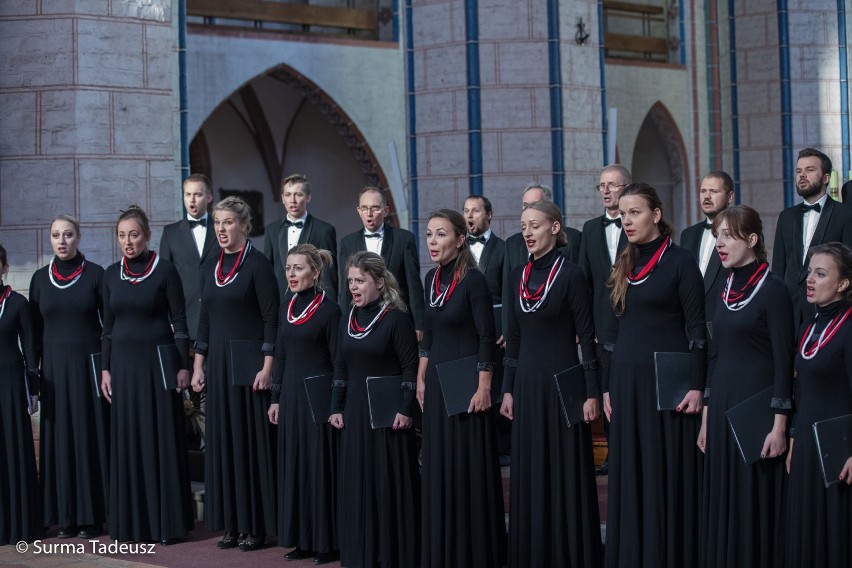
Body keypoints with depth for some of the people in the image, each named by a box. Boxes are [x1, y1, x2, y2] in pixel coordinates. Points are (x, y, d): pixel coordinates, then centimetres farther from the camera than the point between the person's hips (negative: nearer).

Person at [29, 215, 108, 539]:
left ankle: (92, 516, 6)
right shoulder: (40, 279, 6)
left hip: (88, 364, -3)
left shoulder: (95, 274, -1)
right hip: (54, 367, 3)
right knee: (59, 438, 4)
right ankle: (66, 515, 9)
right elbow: (35, 330, 9)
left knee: (90, 435, 0)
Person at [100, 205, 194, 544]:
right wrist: (105, 369, 6)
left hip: (158, 363, -4)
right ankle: (131, 520, 14)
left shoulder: (165, 270, -6)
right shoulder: (111, 274, 7)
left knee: (161, 439, 0)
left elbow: (179, 321, -5)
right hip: (124, 364, 4)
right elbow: (108, 325, 11)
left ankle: (166, 520, 7)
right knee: (126, 441, 6)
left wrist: (183, 366, -10)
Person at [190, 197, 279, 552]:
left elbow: (271, 318, -11)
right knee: (222, 440, 8)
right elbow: (205, 319, 14)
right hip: (218, 363, 6)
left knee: (251, 439, -1)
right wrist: (198, 366, 10)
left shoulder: (257, 264, -8)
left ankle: (256, 525, 6)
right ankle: (231, 523, 16)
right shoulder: (210, 267, 11)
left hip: (249, 362, -6)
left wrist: (267, 367, -16)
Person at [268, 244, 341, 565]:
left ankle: (327, 542, 8)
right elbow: (281, 357, 15)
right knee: (293, 465, 10)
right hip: (291, 396, 7)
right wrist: (276, 398, 12)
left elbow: (338, 361, -10)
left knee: (321, 465, -1)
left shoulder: (329, 309, -10)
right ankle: (302, 539, 19)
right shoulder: (286, 309, 10)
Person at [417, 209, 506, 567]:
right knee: (438, 466, 12)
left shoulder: (473, 279, -13)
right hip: (437, 382, 7)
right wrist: (421, 380, 14)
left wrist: (484, 388, -18)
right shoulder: (431, 279, 8)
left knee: (469, 466, -1)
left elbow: (486, 337, -14)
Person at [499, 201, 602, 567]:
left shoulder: (570, 274, -9)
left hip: (562, 382, -6)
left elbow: (587, 336, -10)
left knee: (565, 472, 0)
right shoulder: (518, 276, 9)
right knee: (529, 473, 11)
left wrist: (592, 392, -12)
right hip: (527, 385, 6)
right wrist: (508, 389, 11)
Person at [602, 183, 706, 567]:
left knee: (668, 475, -1)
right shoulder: (624, 265, 12)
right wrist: (608, 387, 12)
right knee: (630, 477, 8)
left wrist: (697, 386, -14)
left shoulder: (680, 261, -5)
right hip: (626, 381, 6)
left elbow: (697, 328, -7)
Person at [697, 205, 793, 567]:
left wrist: (779, 425, -16)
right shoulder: (727, 289, 11)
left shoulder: (772, 290, -10)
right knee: (723, 502, 11)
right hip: (722, 407, 7)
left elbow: (783, 360, -12)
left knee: (756, 501, -1)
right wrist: (706, 418, 14)